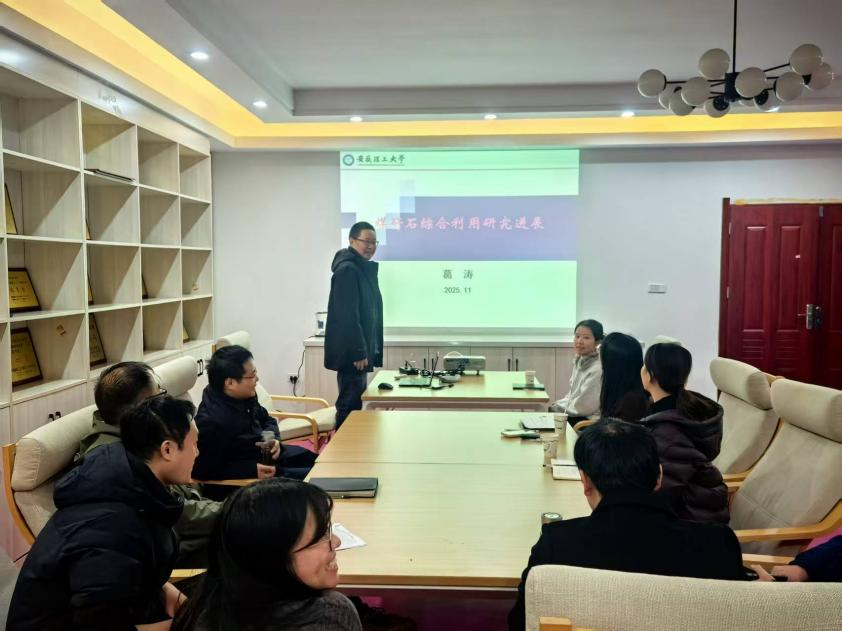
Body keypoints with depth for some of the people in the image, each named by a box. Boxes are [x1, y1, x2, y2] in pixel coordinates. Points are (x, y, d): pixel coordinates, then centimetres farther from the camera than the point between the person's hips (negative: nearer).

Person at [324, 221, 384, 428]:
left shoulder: (365, 269, 15)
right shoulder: (347, 269, -15)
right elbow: (347, 315, -21)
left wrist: (371, 349, 18)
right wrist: (358, 352, -22)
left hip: (360, 349, 10)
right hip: (351, 351, -10)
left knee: (354, 402, 15)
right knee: (350, 404, -4)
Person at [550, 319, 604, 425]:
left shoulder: (598, 369, -24)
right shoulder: (579, 360, 4)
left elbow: (582, 407, -22)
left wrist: (558, 407, -8)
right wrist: (557, 405, 2)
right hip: (577, 415, 8)